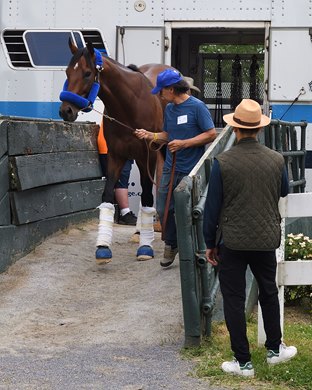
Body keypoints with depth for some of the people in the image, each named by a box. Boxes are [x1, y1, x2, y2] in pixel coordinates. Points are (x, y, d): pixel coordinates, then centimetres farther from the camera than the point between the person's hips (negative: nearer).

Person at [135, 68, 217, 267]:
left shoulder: (197, 106, -12)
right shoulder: (169, 109, 9)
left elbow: (211, 134, -15)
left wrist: (184, 143, -20)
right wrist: (149, 135, 2)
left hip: (191, 171, -6)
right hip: (170, 168, 6)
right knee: (164, 210, 7)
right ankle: (171, 245, 26)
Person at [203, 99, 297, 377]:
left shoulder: (223, 162, -15)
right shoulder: (277, 160, -7)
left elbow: (212, 207, -9)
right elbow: (284, 191, 14)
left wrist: (210, 243, 3)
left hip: (232, 242, -3)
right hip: (266, 240, 3)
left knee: (234, 300, 8)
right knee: (269, 292, 23)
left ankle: (243, 362, 12)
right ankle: (275, 349, 34)